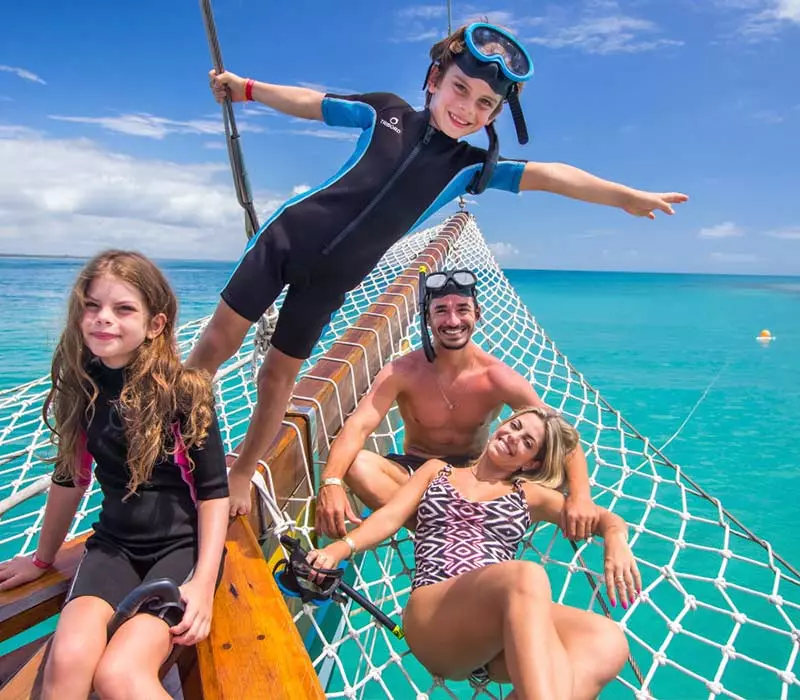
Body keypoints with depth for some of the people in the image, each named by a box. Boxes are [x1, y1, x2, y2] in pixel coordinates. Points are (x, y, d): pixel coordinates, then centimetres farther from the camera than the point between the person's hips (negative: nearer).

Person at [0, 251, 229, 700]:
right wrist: (43, 558, 25)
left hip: (183, 543, -3)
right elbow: (70, 477, 14)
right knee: (67, 659, -24)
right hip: (115, 543, 4)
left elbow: (214, 491, -9)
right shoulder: (79, 386, 0)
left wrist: (204, 582, -16)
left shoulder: (185, 391, -13)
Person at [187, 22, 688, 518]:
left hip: (330, 280, 0)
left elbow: (548, 175, -10)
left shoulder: (471, 166, -2)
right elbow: (309, 102, 10)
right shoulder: (386, 111, 0)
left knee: (279, 374, 6)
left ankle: (242, 473, 26)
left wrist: (627, 196, -17)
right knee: (219, 342, 3)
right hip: (287, 237, 1)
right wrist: (244, 87, 16)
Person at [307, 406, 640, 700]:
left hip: (509, 623, 3)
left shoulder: (529, 494, 23)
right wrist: (339, 548, -8)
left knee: (608, 641, -30)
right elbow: (390, 516, 12)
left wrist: (616, 540, -3)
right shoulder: (437, 470, 23)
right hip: (432, 615, -2)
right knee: (527, 576, -35)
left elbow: (605, 518, 22)